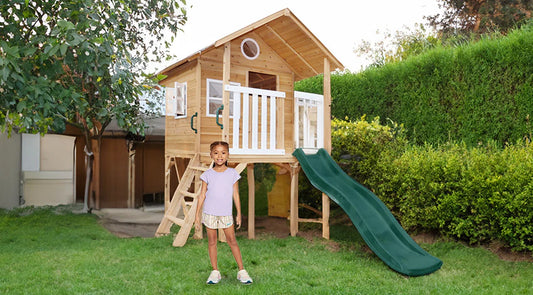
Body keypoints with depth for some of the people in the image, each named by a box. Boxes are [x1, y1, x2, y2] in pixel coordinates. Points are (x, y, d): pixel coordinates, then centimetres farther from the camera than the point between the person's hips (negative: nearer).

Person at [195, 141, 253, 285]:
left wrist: (239, 214, 5)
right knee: (212, 241, 8)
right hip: (209, 213, 1)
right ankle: (215, 272, 19)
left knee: (232, 240, 2)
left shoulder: (232, 173, 0)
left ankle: (241, 271, 10)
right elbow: (202, 195, 3)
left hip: (226, 213, 0)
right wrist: (197, 214, 2)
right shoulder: (207, 174, 0)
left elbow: (235, 195, 4)